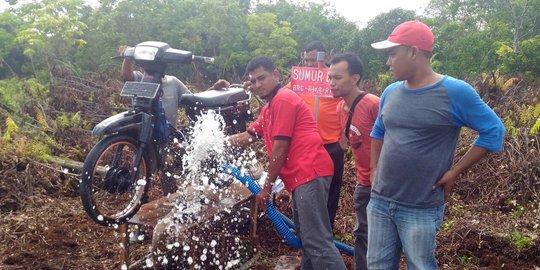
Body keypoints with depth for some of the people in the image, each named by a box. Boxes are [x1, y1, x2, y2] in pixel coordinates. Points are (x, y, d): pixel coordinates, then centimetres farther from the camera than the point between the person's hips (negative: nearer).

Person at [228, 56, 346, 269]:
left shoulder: (283, 99, -7)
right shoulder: (269, 107, 25)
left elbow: (280, 148, -10)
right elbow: (248, 137, 27)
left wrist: (267, 186, -3)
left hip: (310, 174, -10)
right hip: (302, 177, 11)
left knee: (317, 241, -16)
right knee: (307, 237, 18)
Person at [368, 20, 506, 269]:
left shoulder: (455, 92, -12)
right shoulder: (390, 92, 5)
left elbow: (493, 131, -6)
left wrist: (454, 172, -10)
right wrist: (374, 170, 12)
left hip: (421, 209, -5)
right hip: (379, 201, 6)